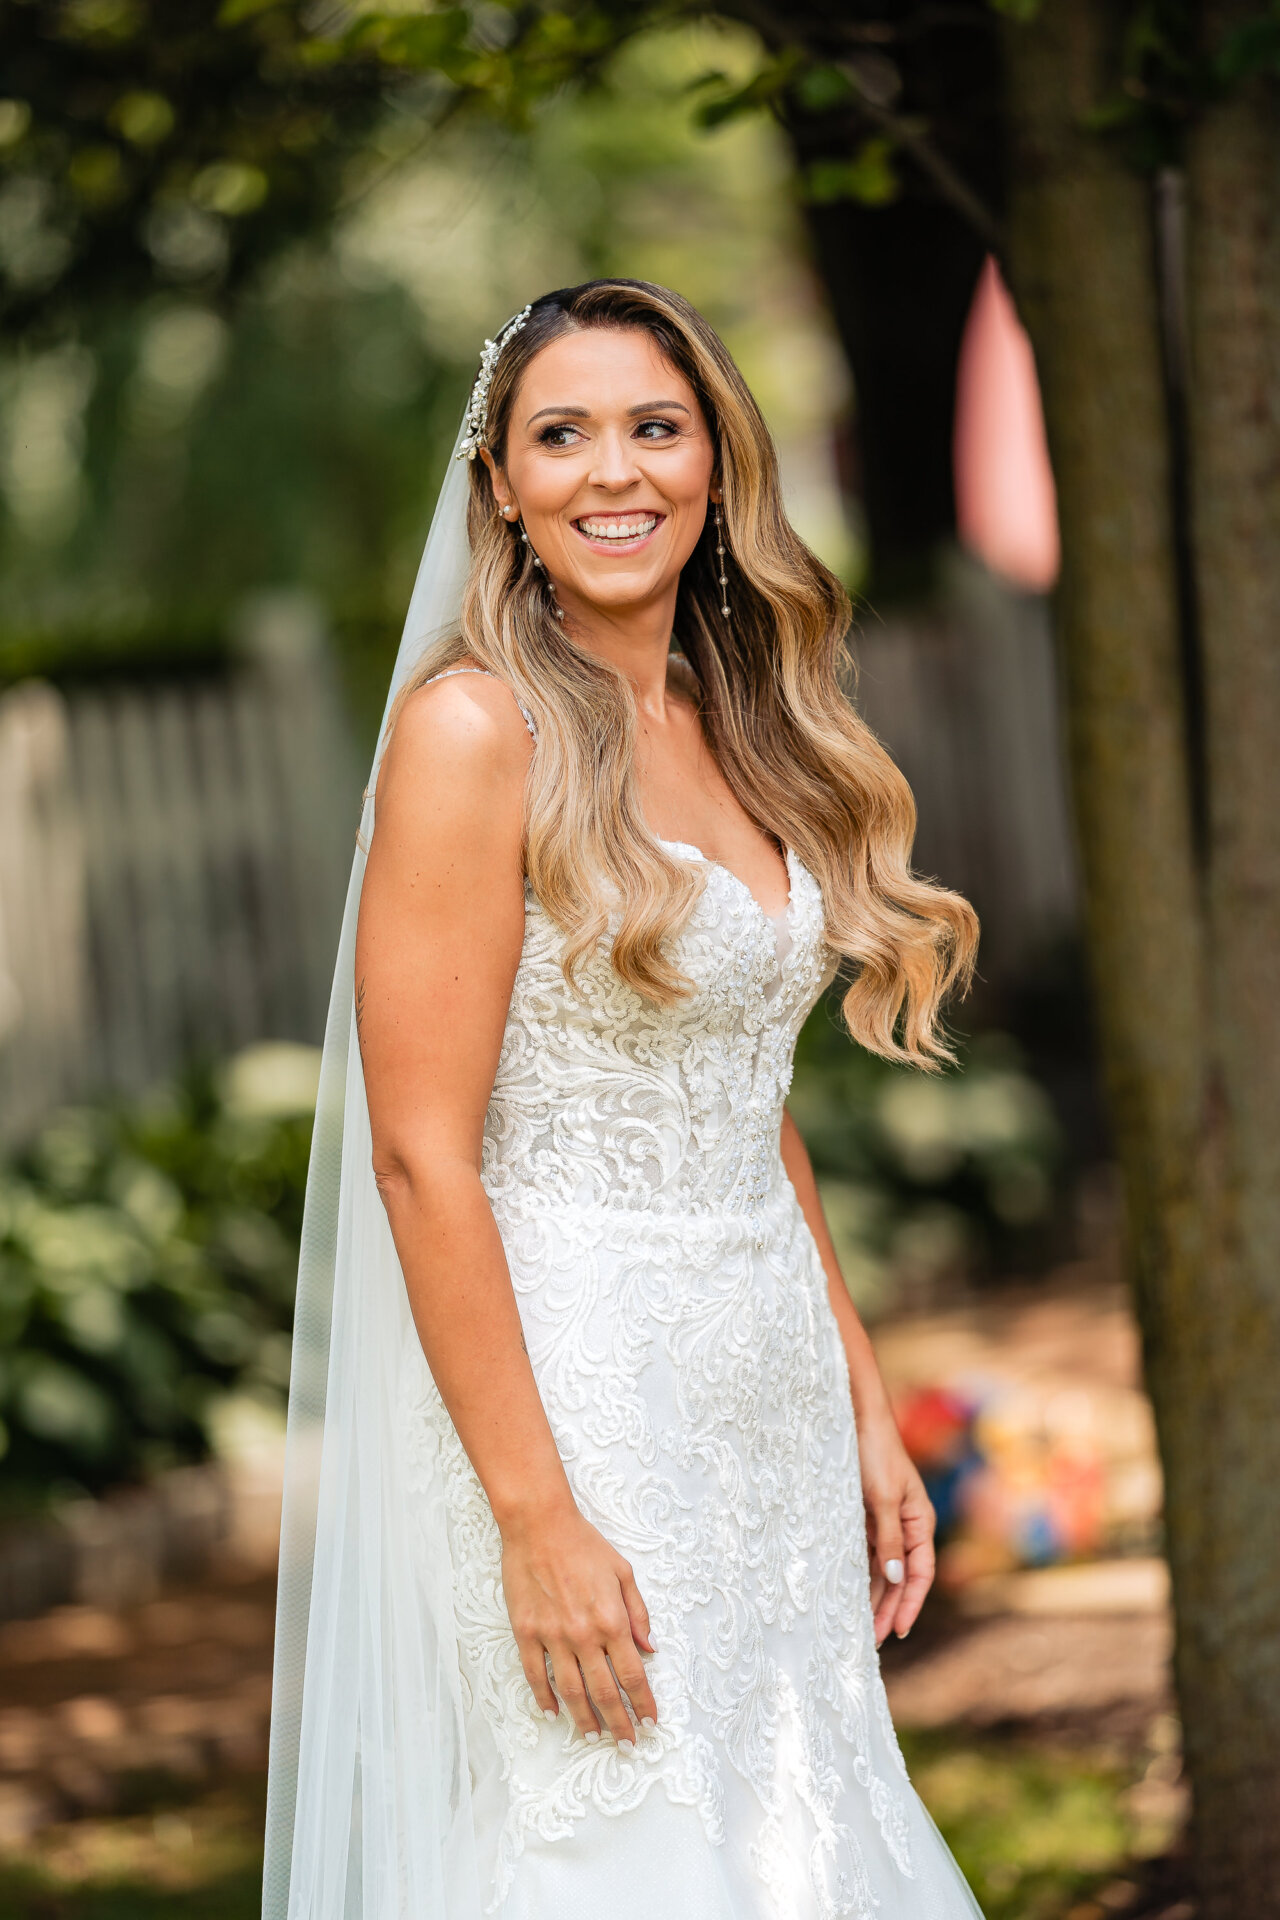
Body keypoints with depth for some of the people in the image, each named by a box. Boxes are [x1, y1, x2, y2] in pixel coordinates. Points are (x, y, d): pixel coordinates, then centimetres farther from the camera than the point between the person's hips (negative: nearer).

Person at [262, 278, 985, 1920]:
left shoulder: (741, 728, 10)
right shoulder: (478, 726, -12)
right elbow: (421, 1155, -16)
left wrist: (864, 1410, 12)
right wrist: (535, 1517, -19)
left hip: (772, 1398, 7)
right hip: (569, 1393, -7)